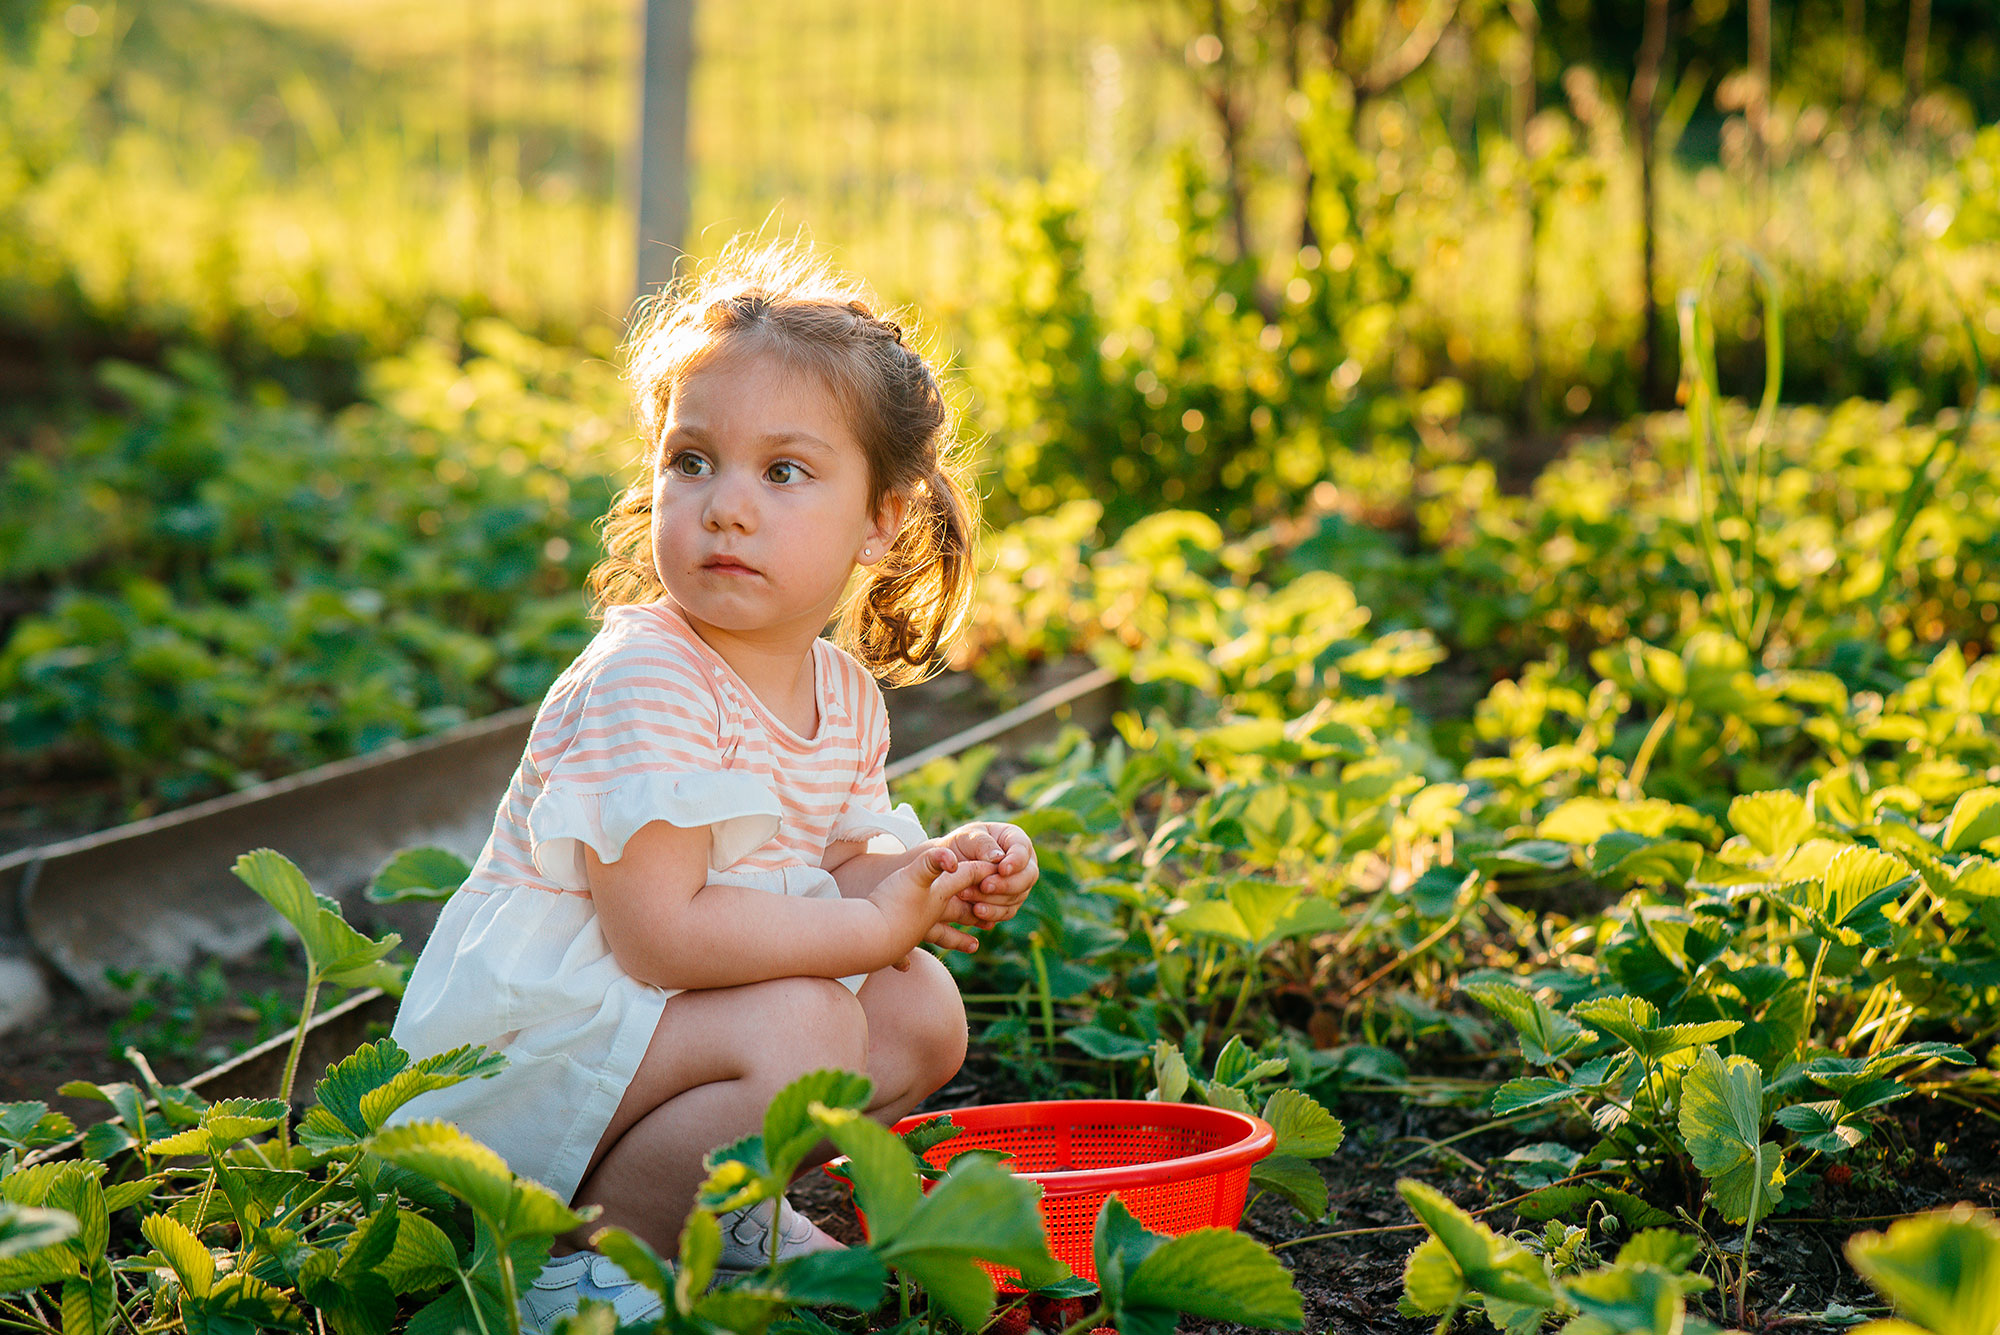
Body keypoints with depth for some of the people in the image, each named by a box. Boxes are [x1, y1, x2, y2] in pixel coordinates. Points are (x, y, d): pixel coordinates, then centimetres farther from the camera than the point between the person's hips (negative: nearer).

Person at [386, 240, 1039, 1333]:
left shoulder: (844, 696, 3)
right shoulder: (645, 682, -24)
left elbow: (839, 863, 12)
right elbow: (659, 933, -28)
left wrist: (942, 872, -9)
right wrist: (871, 925, -22)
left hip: (656, 1015, 9)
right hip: (528, 1029, -9)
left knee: (923, 1014, 5)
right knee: (800, 1029, -28)